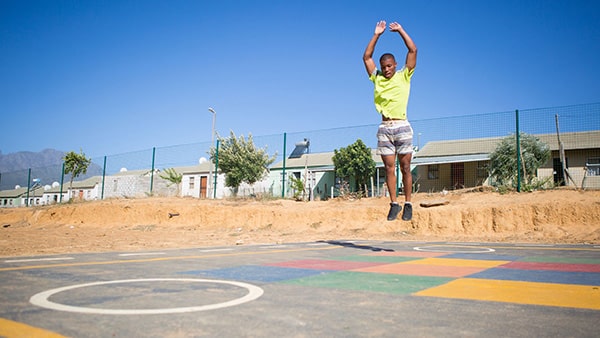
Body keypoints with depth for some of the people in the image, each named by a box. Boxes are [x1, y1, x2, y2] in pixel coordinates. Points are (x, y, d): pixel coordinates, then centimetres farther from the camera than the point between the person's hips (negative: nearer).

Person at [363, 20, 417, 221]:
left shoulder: (404, 76, 8)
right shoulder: (377, 78, 13)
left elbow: (413, 50, 3)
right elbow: (366, 57, 12)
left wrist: (400, 30, 7)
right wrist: (377, 35, 12)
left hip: (402, 127, -2)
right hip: (384, 128, 2)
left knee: (405, 167, 1)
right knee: (389, 167, 2)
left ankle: (408, 204, 6)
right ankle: (394, 203, 8)